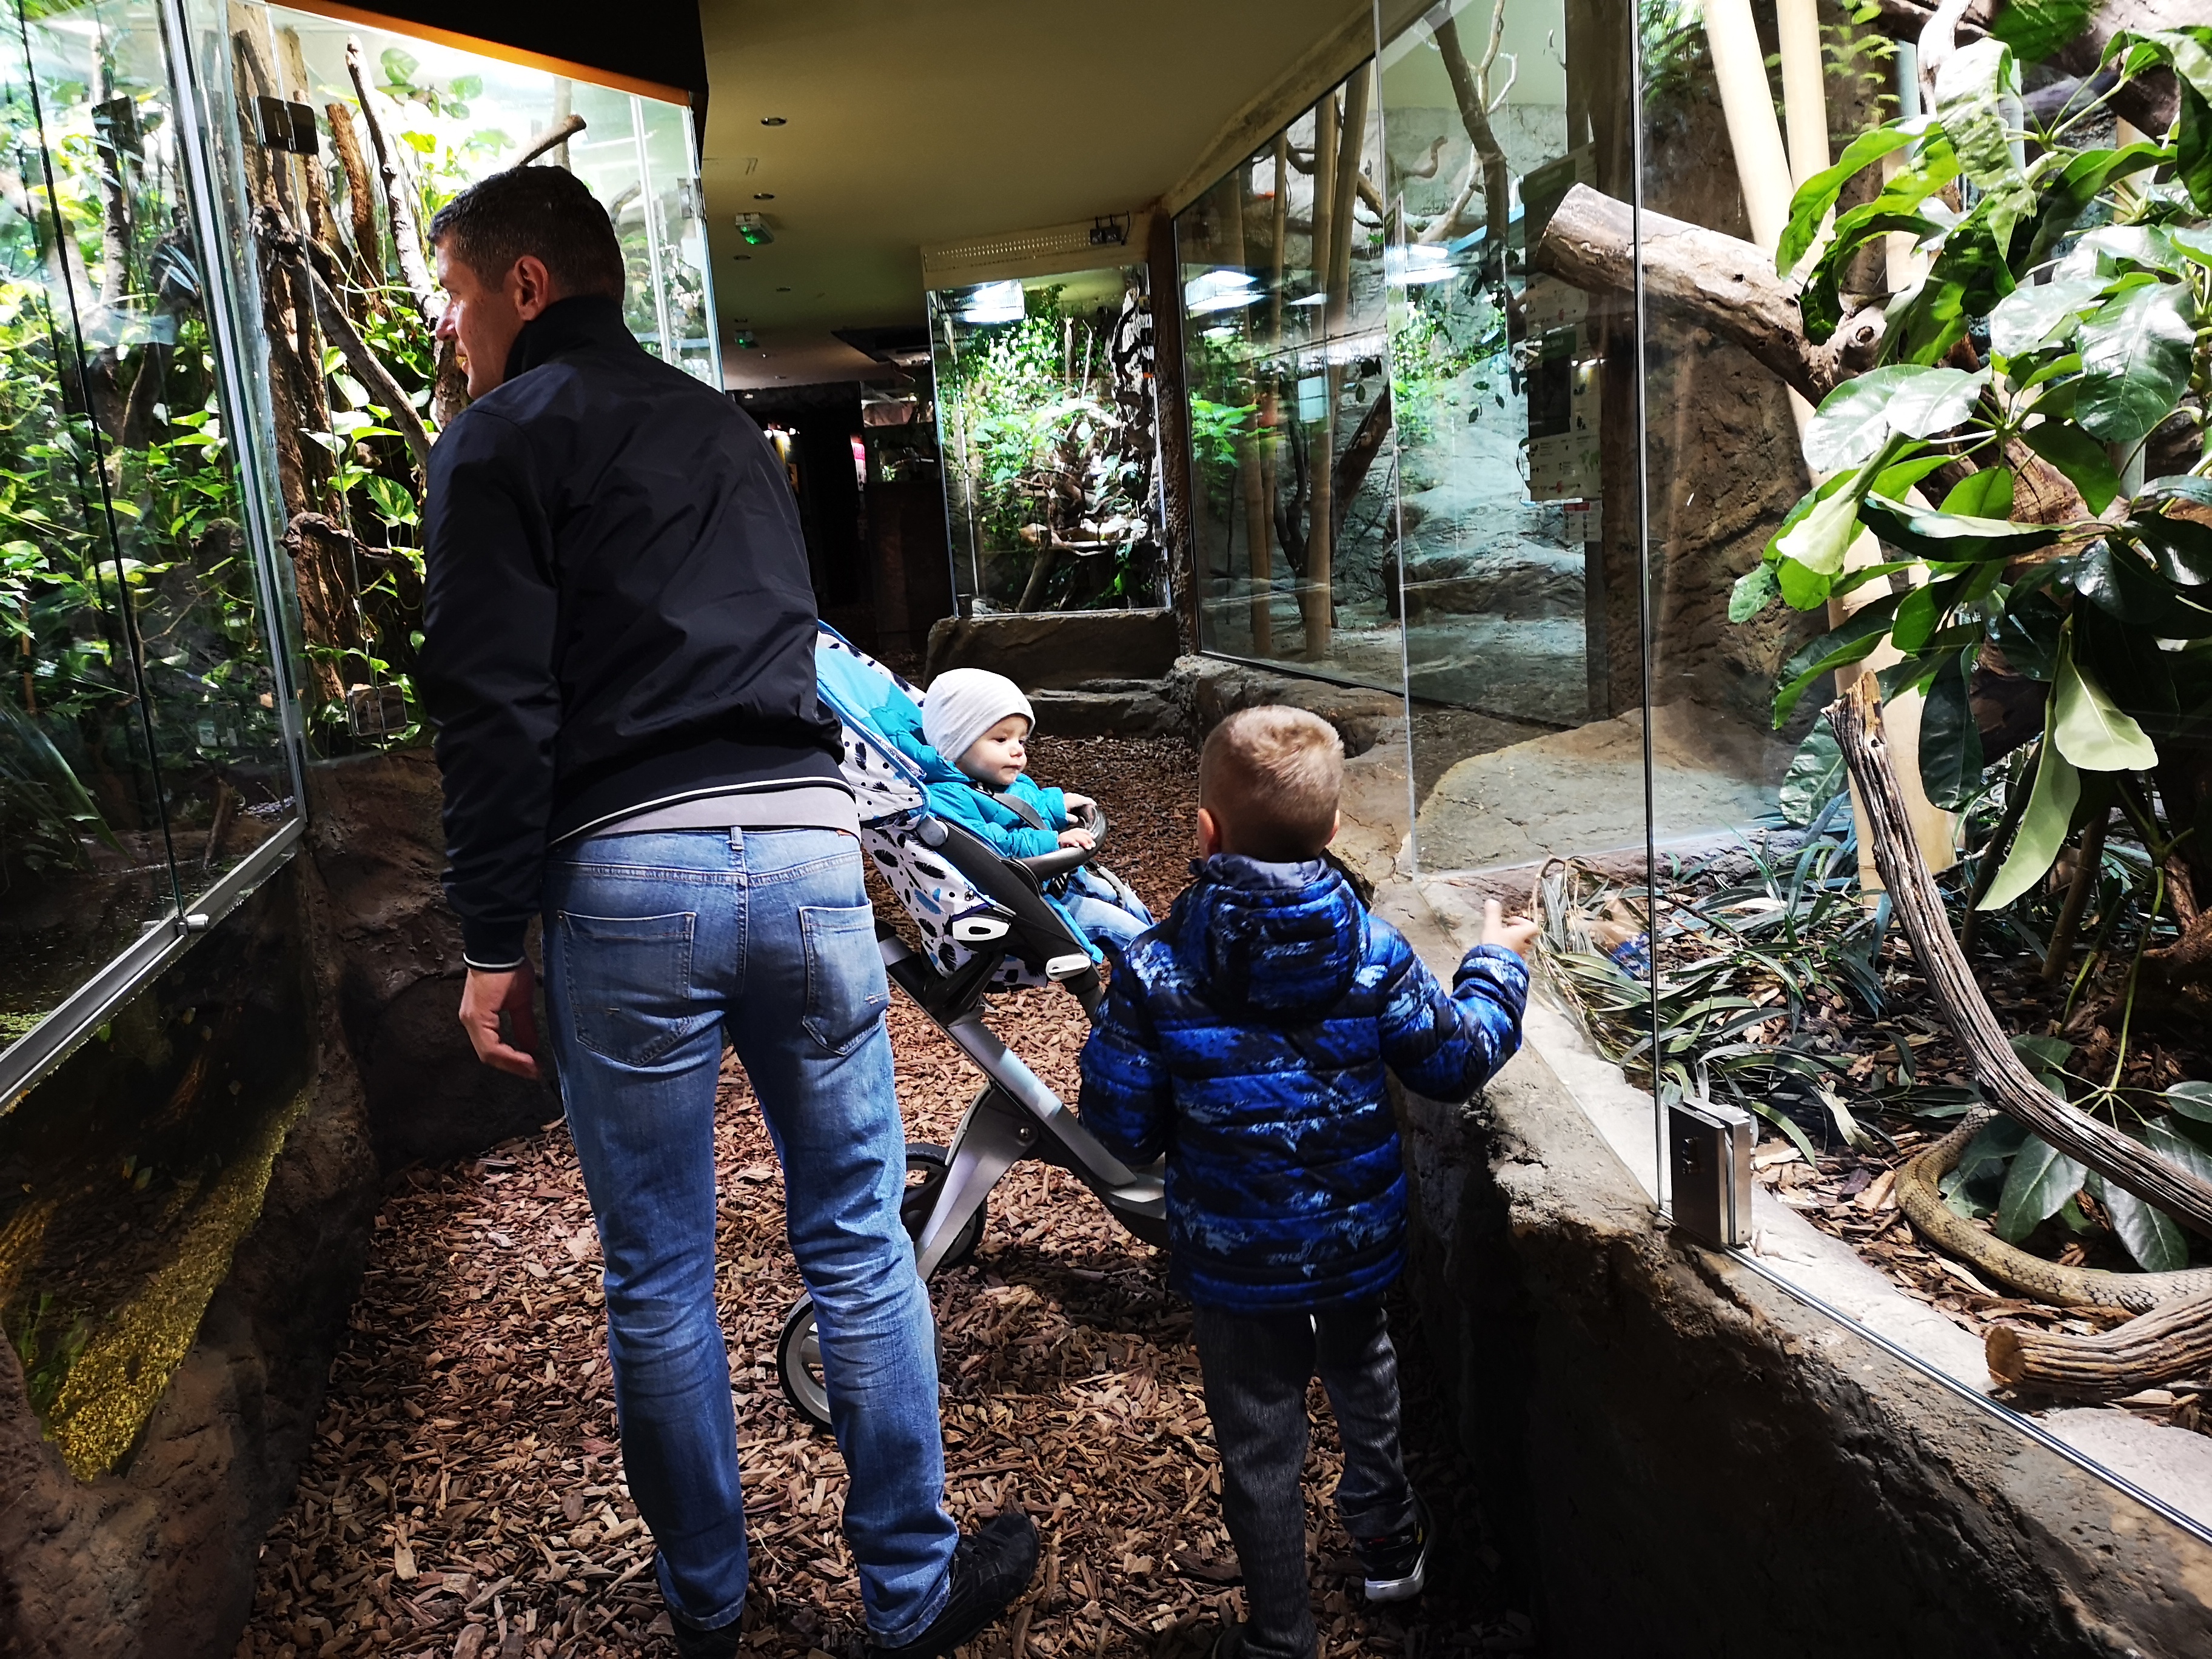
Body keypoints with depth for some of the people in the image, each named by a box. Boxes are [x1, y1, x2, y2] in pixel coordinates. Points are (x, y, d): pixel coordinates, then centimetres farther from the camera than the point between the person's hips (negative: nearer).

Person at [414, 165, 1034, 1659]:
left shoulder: (502, 439, 3)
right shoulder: (727, 429, 22)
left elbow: (496, 710, -7)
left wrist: (495, 944, -3)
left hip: (627, 875, -4)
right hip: (806, 848, 5)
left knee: (658, 1280, 10)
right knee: (858, 1246, 12)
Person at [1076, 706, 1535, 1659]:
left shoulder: (1156, 970, -19)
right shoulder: (1372, 951, -13)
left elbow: (1121, 1124, -15)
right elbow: (1457, 1060, -2)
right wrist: (1497, 964, 14)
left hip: (1233, 1257, -3)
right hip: (1357, 1239, 3)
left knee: (1259, 1445, 14)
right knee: (1363, 1379, 30)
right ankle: (1388, 1545, 52)